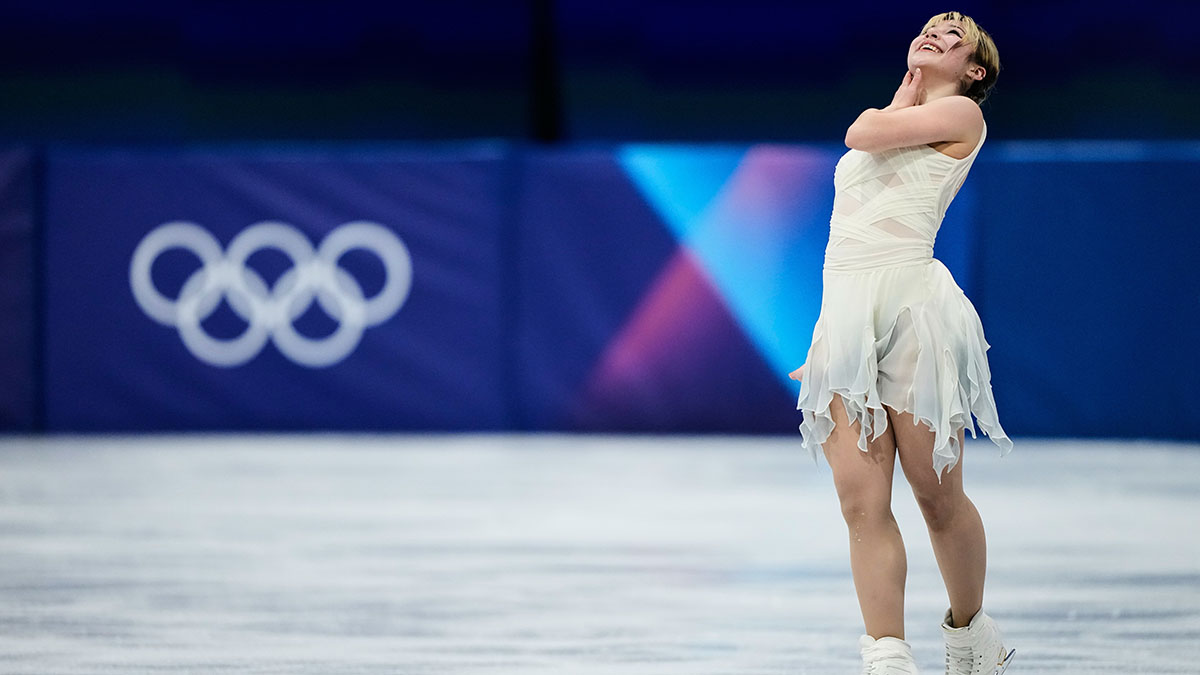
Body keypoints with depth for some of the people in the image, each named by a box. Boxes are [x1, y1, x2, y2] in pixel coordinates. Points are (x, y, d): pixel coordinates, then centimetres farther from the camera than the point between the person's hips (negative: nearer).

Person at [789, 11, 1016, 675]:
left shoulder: (961, 114, 5)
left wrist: (906, 97, 13)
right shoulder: (889, 120, 26)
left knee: (937, 495, 0)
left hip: (911, 307, -6)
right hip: (844, 318, 6)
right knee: (862, 500, -7)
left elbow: (864, 133, -7)